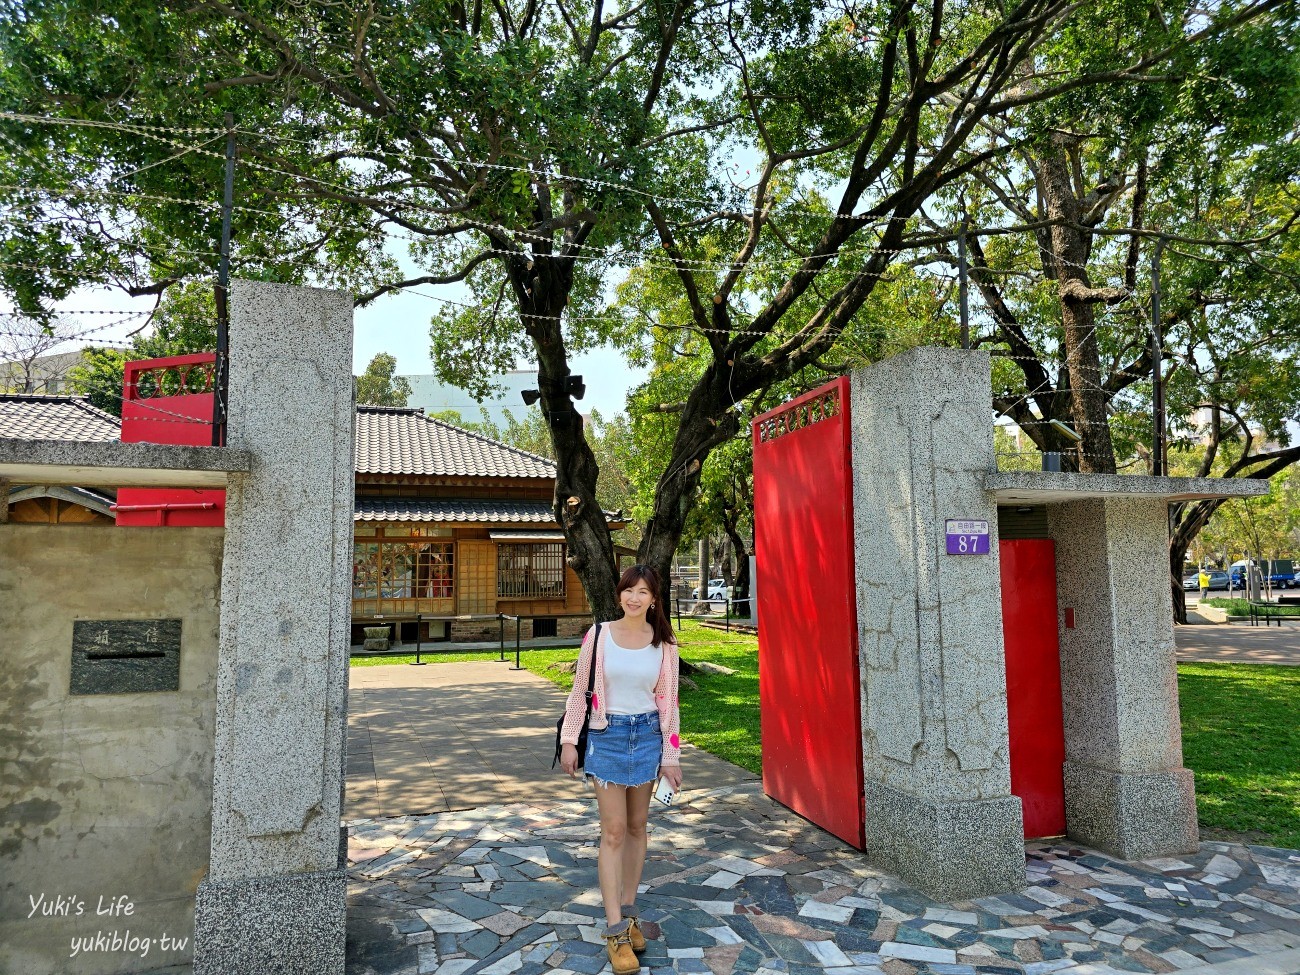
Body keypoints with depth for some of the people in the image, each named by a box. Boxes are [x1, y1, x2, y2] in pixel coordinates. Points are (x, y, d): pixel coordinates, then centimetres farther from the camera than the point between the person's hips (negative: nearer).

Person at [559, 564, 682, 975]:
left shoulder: (664, 643, -3)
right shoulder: (599, 634, -6)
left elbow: (668, 701, 0)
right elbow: (579, 689, -1)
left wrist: (671, 756, 0)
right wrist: (568, 740, -3)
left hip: (647, 734, 2)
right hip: (607, 736, -2)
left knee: (637, 827, 12)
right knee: (614, 830, -2)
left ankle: (628, 912, 27)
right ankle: (615, 931, 4)